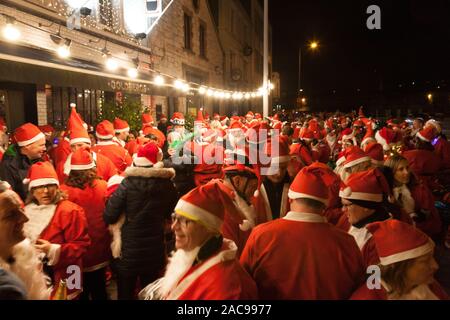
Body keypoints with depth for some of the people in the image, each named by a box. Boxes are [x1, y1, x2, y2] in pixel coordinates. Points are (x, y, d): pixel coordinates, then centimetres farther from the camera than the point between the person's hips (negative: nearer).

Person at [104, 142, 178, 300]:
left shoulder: (128, 183, -16)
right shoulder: (168, 185, -7)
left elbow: (109, 217, -14)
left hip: (128, 252, -3)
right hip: (155, 251, 3)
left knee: (126, 294, 17)